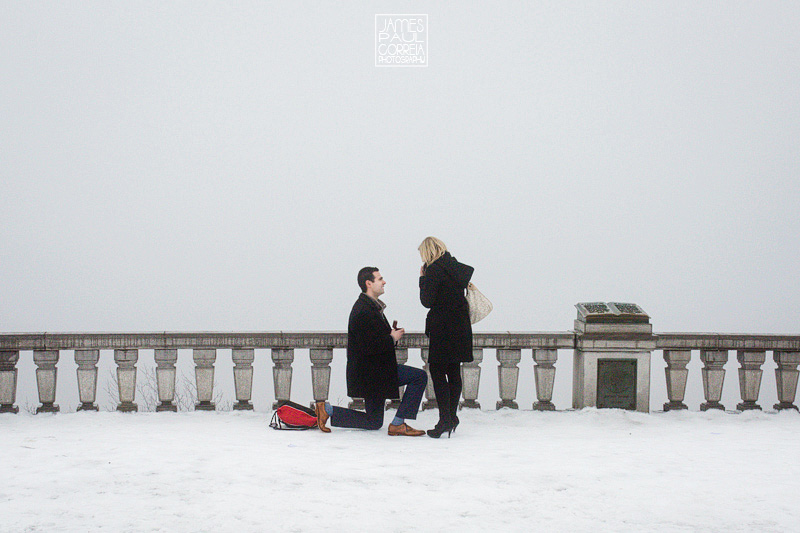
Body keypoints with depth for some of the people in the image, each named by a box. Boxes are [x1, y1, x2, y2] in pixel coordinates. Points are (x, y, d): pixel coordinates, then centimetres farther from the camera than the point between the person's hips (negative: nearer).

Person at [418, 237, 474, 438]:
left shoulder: (434, 270, -12)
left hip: (443, 328, -8)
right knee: (454, 372, 12)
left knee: (437, 372, -4)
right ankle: (451, 418, 17)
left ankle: (445, 420, -10)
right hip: (460, 328, 8)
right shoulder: (455, 267, 12)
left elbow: (427, 301, -12)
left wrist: (422, 278, -1)